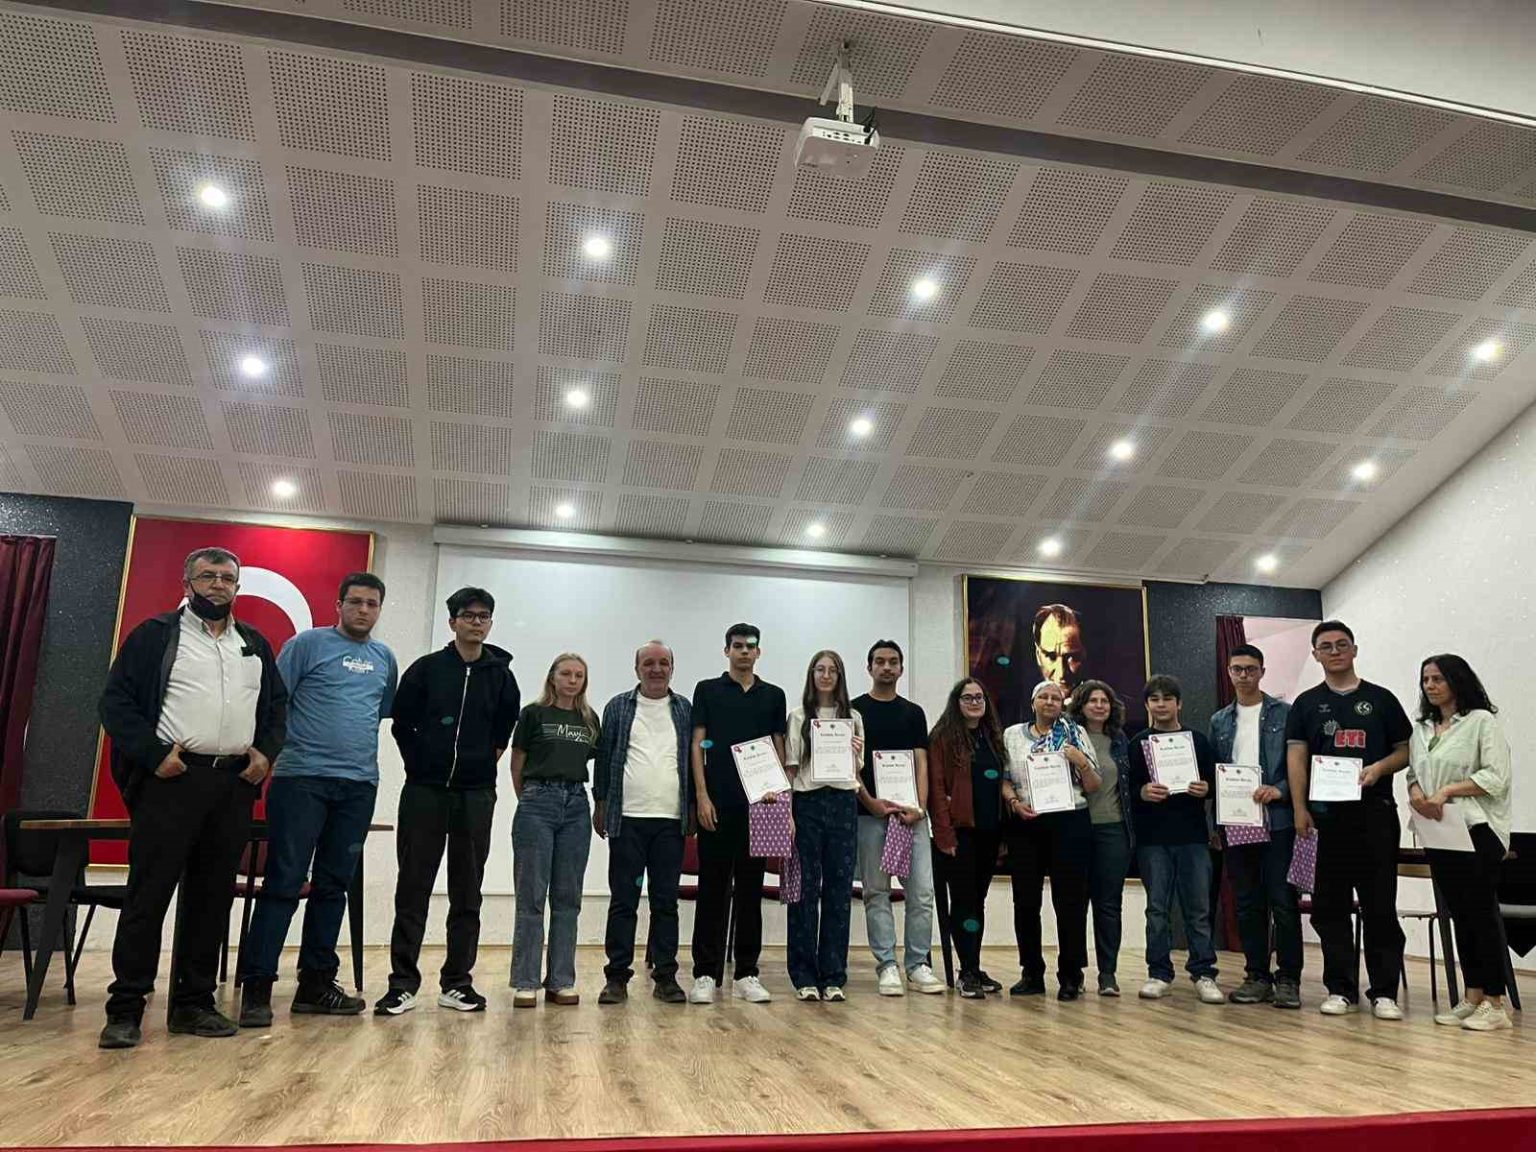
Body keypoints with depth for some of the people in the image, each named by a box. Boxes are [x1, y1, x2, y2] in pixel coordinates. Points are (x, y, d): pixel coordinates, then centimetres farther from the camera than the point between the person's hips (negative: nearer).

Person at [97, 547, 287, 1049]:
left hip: (235, 783, 5)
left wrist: (266, 751, 6)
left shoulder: (255, 645, 16)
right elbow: (116, 699, -2)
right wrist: (153, 754, -13)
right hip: (171, 779, -4)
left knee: (212, 897, 8)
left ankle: (194, 1003, 16)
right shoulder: (156, 634, 2)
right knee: (149, 893, -3)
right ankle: (125, 1008, 5)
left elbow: (277, 705, 23)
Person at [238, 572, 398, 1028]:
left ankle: (316, 982, 17)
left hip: (359, 785, 5)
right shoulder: (307, 644, 0)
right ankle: (256, 986, 0)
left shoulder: (385, 658, 14)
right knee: (284, 883, -6)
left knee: (333, 886, 9)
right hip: (302, 779, -5)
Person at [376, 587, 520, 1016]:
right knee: (413, 889, 1)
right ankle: (403, 984, 7)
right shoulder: (426, 669, 1)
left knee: (467, 893, 6)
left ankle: (457, 982, 14)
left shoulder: (501, 675, 5)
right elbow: (401, 723, 6)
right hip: (424, 791, -1)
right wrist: (422, 765, 5)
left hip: (476, 796, 2)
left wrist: (484, 765, 9)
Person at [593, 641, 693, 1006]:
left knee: (666, 901, 6)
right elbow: (603, 757, 6)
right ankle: (617, 976, 9)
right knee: (623, 900, 3)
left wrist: (692, 808, 6)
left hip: (671, 820, 1)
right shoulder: (618, 707, 6)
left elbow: (694, 759, 10)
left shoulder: (685, 710, 9)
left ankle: (665, 975, 13)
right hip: (627, 818, -1)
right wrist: (600, 805, 3)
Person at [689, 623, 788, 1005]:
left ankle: (746, 974, 13)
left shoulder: (773, 695, 11)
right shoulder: (708, 690, 4)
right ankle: (706, 974, 6)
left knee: (750, 890, 7)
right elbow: (697, 745, 0)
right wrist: (702, 796, -9)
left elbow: (779, 750, 11)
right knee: (712, 889, 1)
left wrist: (779, 798, 1)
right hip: (717, 804, -2)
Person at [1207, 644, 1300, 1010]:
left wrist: (1279, 790, -18)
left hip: (1277, 821, -4)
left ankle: (1288, 979, 5)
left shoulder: (1284, 714, 2)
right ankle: (1258, 976, 16)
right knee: (1247, 904, 8)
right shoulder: (1219, 721, 14)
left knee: (1283, 901, -2)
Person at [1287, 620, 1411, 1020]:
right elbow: (1296, 758, 3)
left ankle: (1384, 991, 8)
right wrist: (1300, 809, -8)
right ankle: (1341, 988, 13)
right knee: (1331, 905, 4)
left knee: (1380, 904, 1)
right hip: (1325, 814, 1)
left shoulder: (1381, 699, 10)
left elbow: (1405, 751, 10)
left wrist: (1380, 767, -12)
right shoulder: (1306, 704, 9)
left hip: (1375, 811, 0)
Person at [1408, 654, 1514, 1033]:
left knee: (1482, 912, -4)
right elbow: (1413, 773, 14)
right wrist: (1416, 793, -7)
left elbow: (1495, 777, -12)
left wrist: (1447, 790, -17)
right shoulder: (1422, 729, 15)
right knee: (1460, 915, 10)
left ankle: (1495, 1004, 2)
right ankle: (1472, 998, 17)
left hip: (1477, 830, -6)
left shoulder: (1482, 721, -5)